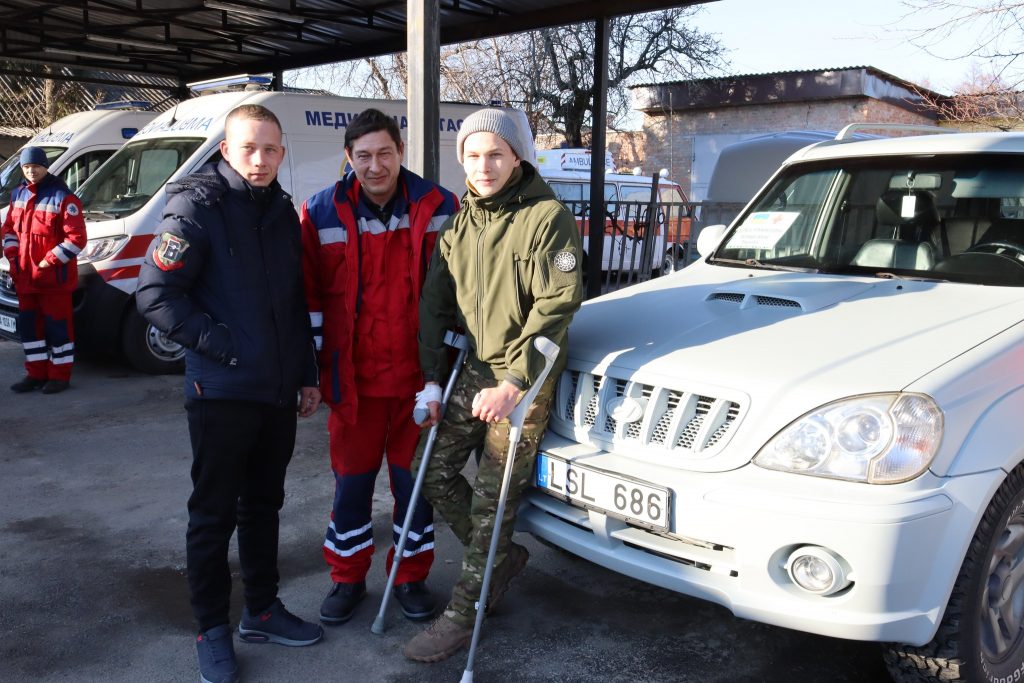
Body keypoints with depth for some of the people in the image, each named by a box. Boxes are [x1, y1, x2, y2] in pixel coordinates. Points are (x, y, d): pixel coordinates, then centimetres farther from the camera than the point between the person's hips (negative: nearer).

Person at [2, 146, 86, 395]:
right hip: (25, 276, 8)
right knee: (28, 324, 13)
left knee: (57, 325, 0)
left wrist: (49, 261, -18)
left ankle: (60, 375, 10)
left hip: (54, 277, -7)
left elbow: (76, 238, -17)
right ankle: (36, 373, 24)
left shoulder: (62, 197, -12)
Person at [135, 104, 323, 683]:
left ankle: (262, 610, 31)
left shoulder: (282, 212, 10)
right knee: (215, 513, 5)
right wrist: (220, 344, -17)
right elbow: (156, 294, -15)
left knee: (263, 504, 17)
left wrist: (308, 374, 14)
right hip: (221, 392, -6)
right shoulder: (197, 207, -10)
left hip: (279, 392, 6)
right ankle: (213, 630, 20)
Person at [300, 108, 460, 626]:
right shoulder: (323, 212, -2)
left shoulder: (438, 207, -2)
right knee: (351, 481, 11)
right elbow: (308, 295, 2)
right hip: (352, 378, 0)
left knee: (415, 479, 11)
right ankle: (347, 578, 30)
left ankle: (411, 577, 29)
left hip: (419, 375, 0)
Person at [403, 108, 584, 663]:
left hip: (525, 376, -6)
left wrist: (513, 382, -22)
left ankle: (463, 614, 14)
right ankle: (502, 557, 28)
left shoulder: (547, 218, -12)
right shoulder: (459, 221, 8)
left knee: (493, 495, -1)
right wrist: (432, 378, 4)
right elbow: (435, 302, 10)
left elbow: (556, 306, -17)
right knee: (433, 470, 7)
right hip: (474, 367, 7)